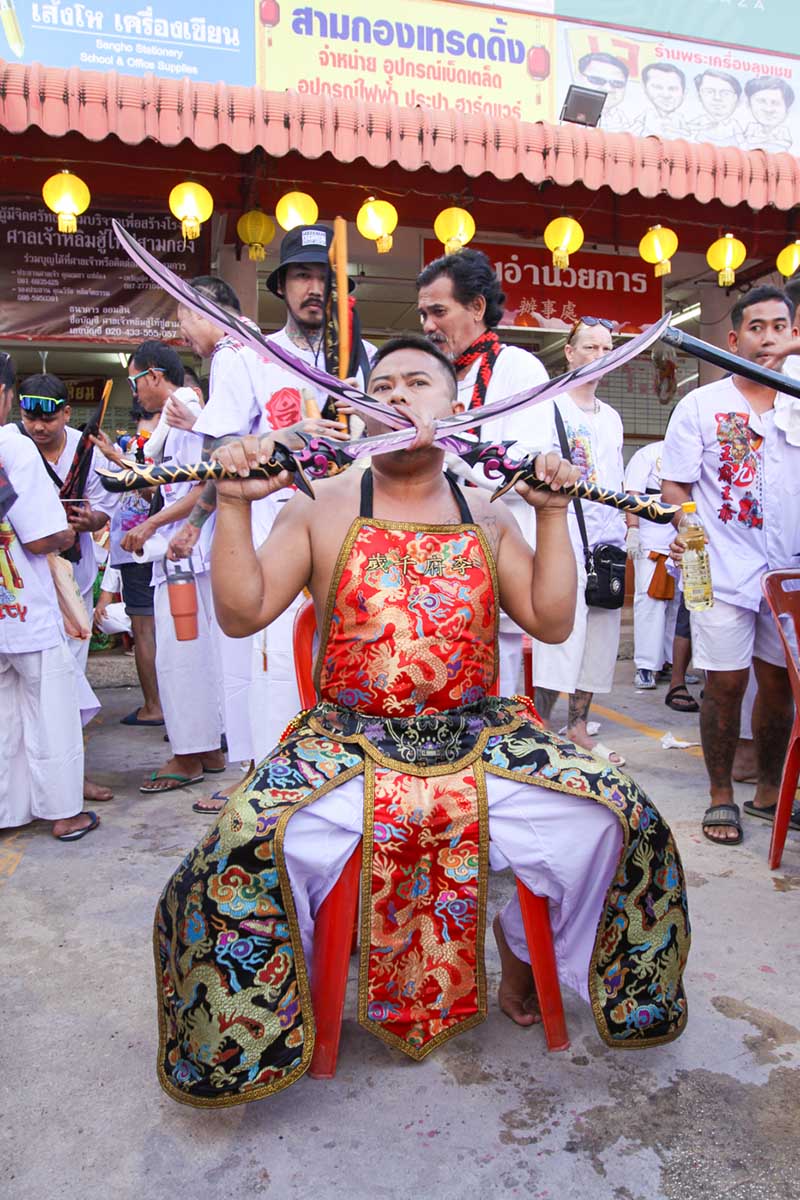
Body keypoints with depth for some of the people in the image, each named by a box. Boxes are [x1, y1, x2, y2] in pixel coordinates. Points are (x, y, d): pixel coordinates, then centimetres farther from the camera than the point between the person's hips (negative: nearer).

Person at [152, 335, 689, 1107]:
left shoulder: (488, 517, 11)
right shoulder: (323, 509, 4)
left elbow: (551, 622, 4)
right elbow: (242, 614, -3)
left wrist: (552, 512, -1)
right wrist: (235, 504, -12)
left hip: (480, 738, 3)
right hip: (347, 744, -2)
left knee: (615, 819, -15)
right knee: (250, 842, -28)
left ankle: (527, 947, 17)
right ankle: (264, 1012, 6)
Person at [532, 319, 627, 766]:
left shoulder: (612, 417, 21)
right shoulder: (549, 407, 0)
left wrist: (626, 510, 12)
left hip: (607, 543, 7)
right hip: (564, 539, -7)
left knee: (600, 637, 8)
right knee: (560, 634, -12)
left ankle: (578, 727, 19)